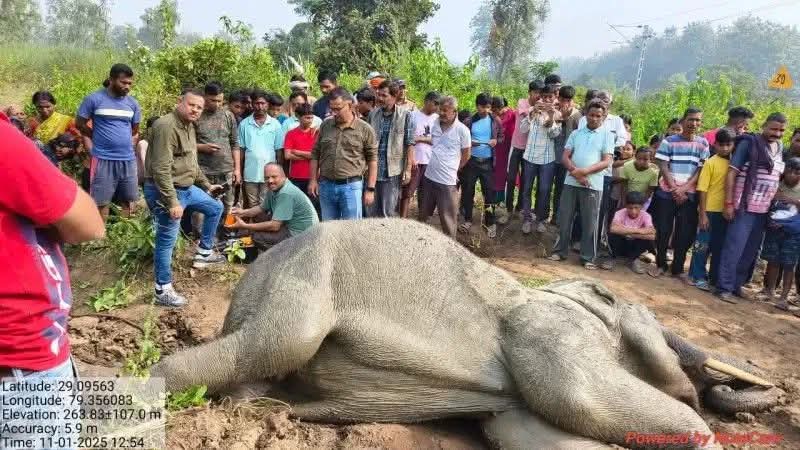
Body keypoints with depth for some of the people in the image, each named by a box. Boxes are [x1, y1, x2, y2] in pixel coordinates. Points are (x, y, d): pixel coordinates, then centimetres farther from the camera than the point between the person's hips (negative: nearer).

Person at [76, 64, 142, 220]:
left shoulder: (133, 103, 7)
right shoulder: (94, 99, -6)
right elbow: (80, 124, 2)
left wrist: (126, 142, 11)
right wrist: (100, 138, 5)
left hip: (128, 159, 4)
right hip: (103, 159, -4)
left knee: (128, 200, 10)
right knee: (102, 201, 2)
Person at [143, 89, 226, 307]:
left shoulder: (189, 127, 12)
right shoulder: (166, 126, -21)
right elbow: (161, 169, -27)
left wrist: (207, 185, 26)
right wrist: (172, 202, -28)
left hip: (186, 188, 10)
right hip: (166, 191, -10)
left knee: (215, 208, 22)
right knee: (167, 240, -2)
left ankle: (204, 252, 35)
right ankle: (163, 291, 10)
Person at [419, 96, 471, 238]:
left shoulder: (462, 130, -12)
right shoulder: (435, 124, 2)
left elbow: (466, 155, -1)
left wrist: (453, 169, 7)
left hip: (447, 180, -5)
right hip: (429, 177, 6)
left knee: (447, 219, 2)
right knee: (423, 214, 20)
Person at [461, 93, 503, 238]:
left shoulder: (495, 121, 1)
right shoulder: (469, 121, -2)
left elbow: (502, 137, 11)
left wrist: (496, 141, -9)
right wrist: (468, 143, -15)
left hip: (487, 161, 0)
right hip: (471, 160, 0)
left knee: (489, 192, 1)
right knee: (468, 190, 6)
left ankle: (490, 223, 11)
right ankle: (468, 219, 21)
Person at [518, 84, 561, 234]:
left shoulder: (557, 114, 3)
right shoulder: (533, 110, 2)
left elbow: (555, 135, -9)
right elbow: (522, 129, -10)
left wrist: (551, 116, -20)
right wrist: (533, 112, -22)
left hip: (547, 158, 0)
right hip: (530, 156, 1)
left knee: (544, 190, 3)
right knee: (527, 189, 6)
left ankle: (542, 219, 17)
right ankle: (527, 218, 17)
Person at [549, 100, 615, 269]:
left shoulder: (607, 135, 3)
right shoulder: (576, 133, 11)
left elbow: (606, 161, -6)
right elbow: (565, 157, 5)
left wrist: (584, 171, -17)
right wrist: (576, 173, -12)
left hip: (593, 184, -2)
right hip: (571, 182, 3)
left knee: (589, 222, 3)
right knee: (564, 218, 7)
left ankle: (588, 258, 12)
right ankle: (560, 251, 19)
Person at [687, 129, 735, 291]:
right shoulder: (710, 163, -8)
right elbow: (702, 189, -10)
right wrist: (702, 214, -13)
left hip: (726, 211, 5)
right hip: (710, 211, -5)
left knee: (720, 246, 13)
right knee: (703, 245, 2)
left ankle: (715, 277, 23)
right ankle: (698, 276, 13)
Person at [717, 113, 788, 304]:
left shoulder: (780, 148, 13)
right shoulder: (749, 143, -6)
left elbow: (777, 179, 20)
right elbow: (732, 172, -9)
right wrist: (728, 203, -14)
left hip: (764, 210, 6)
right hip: (745, 207, -6)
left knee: (750, 251, 9)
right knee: (734, 248, -5)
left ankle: (736, 285, 17)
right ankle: (725, 287, 1)